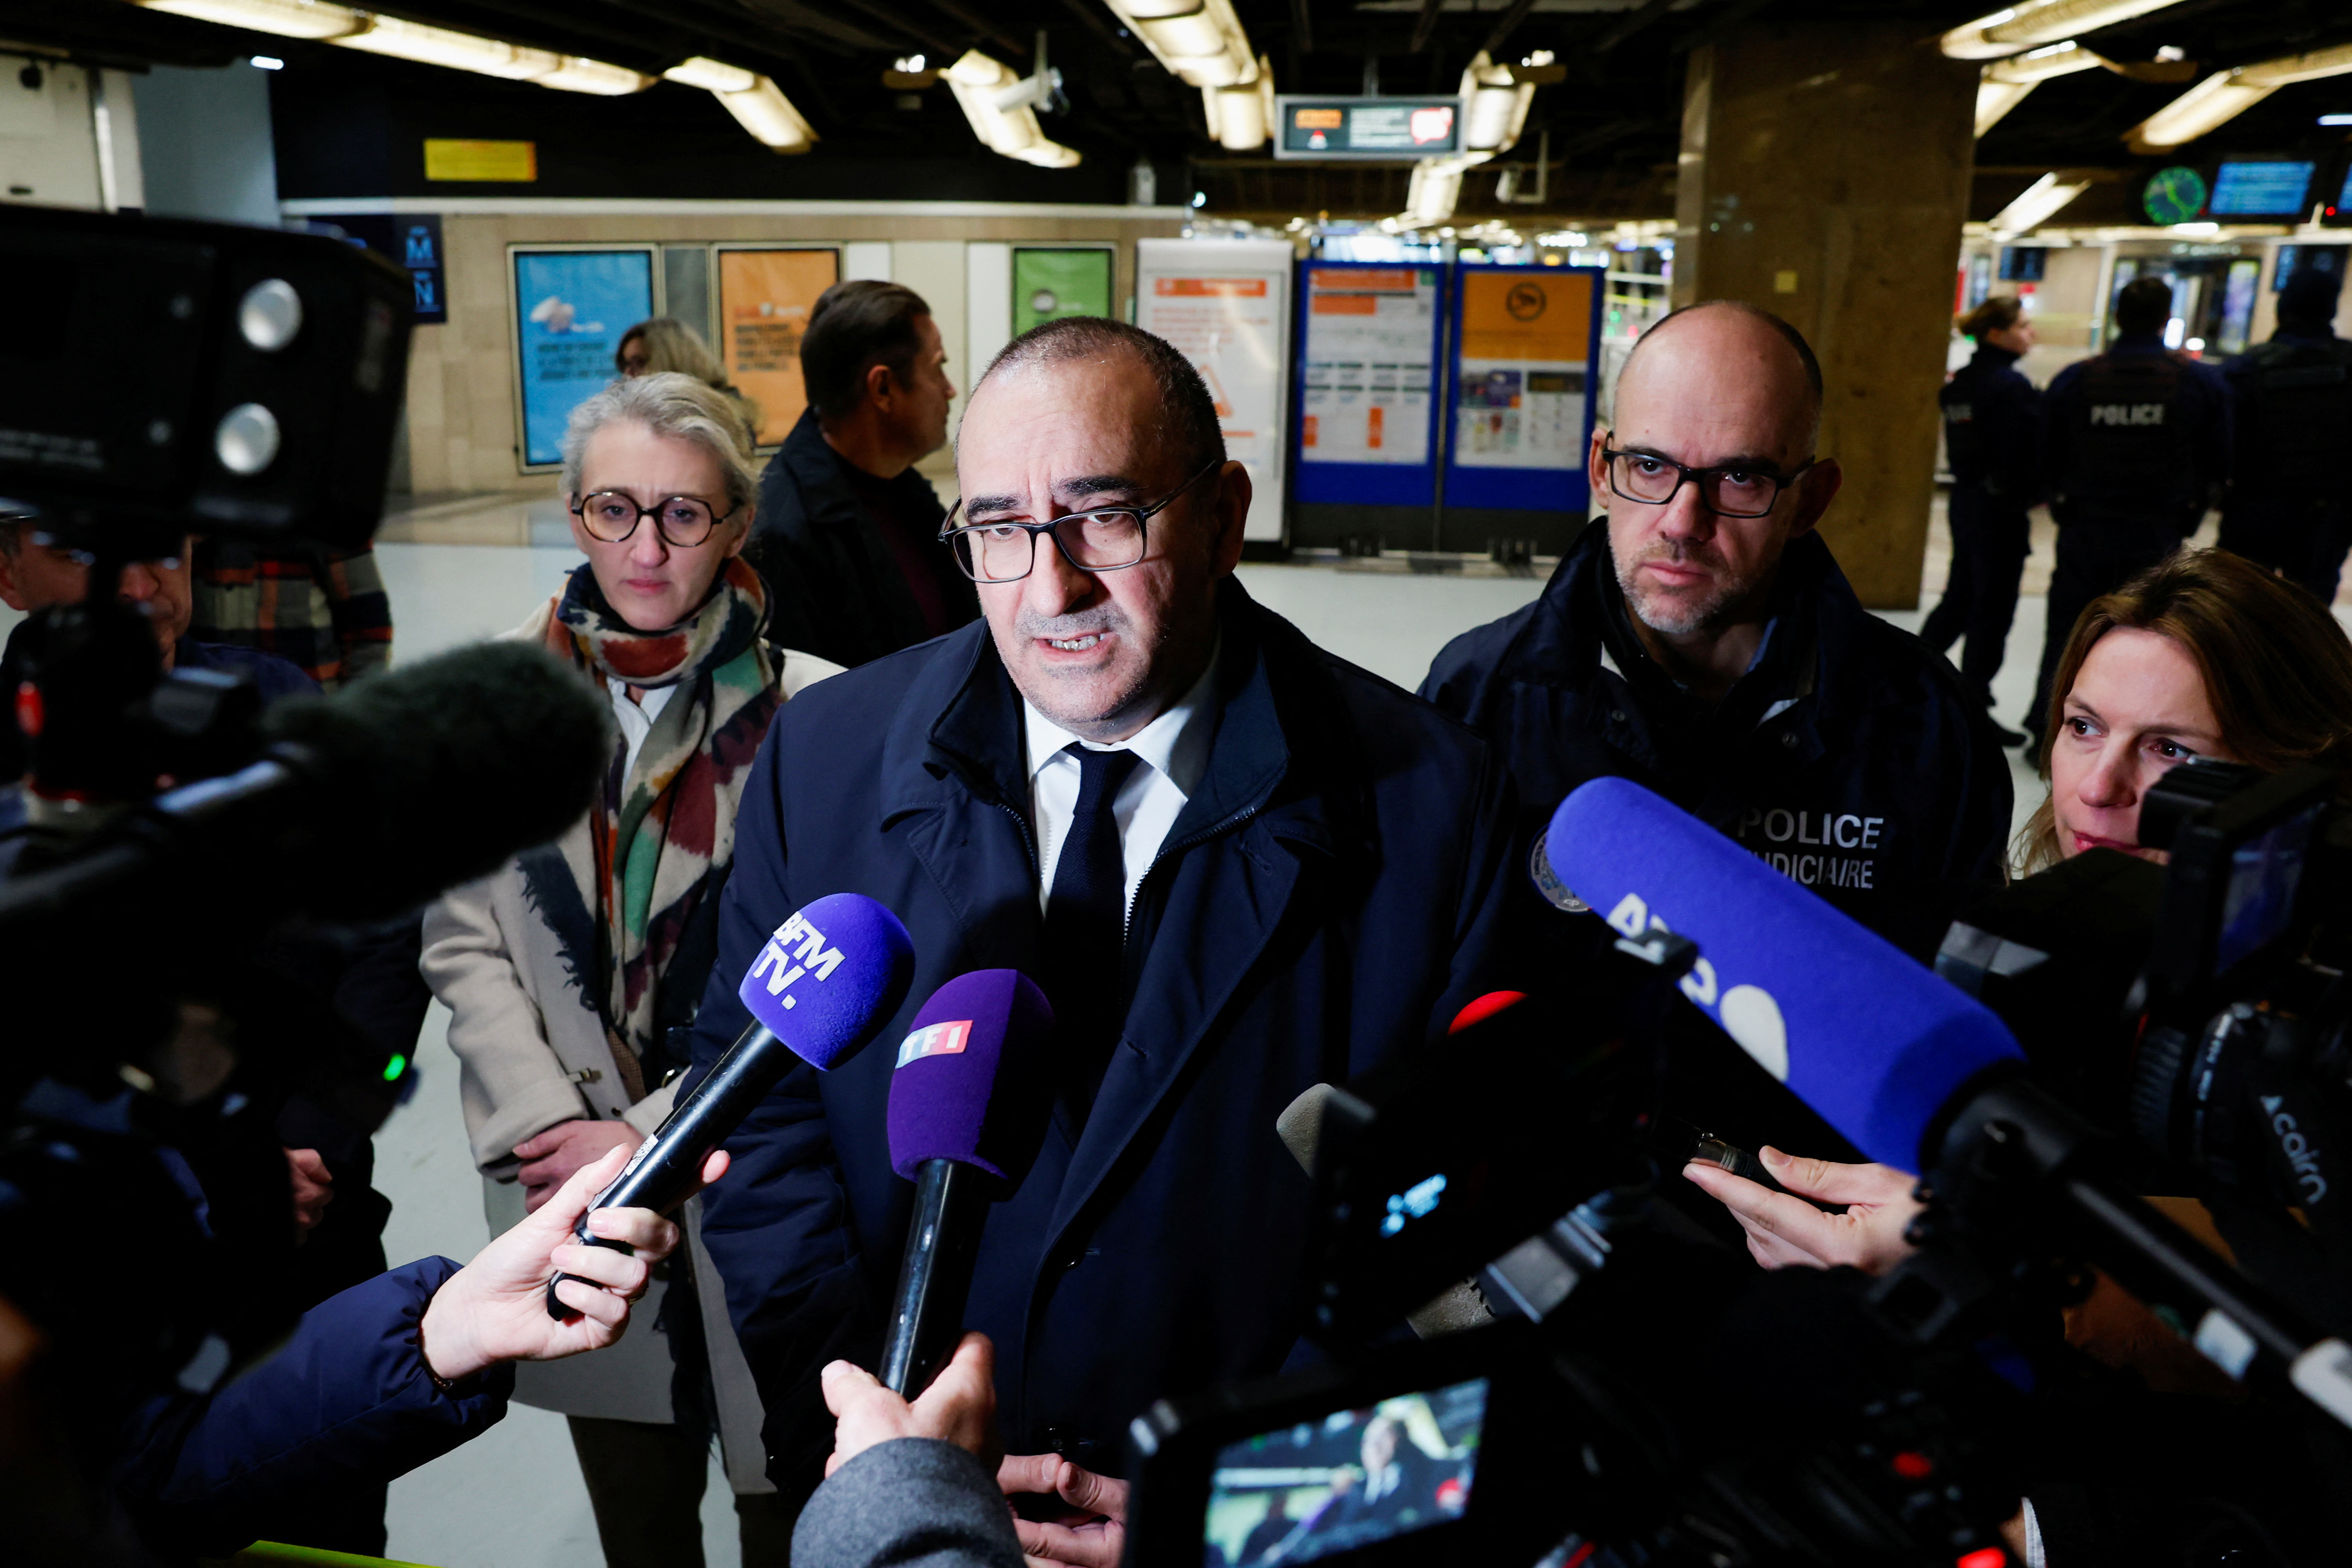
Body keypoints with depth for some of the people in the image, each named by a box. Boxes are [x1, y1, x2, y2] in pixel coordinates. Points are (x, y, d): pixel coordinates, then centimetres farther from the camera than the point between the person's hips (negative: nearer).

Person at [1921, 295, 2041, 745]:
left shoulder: (1961, 382, 8)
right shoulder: (2012, 386, -17)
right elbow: (2024, 454, -18)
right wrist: (2030, 492, -5)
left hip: (1964, 501, 8)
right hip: (2001, 509, -8)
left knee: (1960, 597, 20)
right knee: (1993, 609, 1)